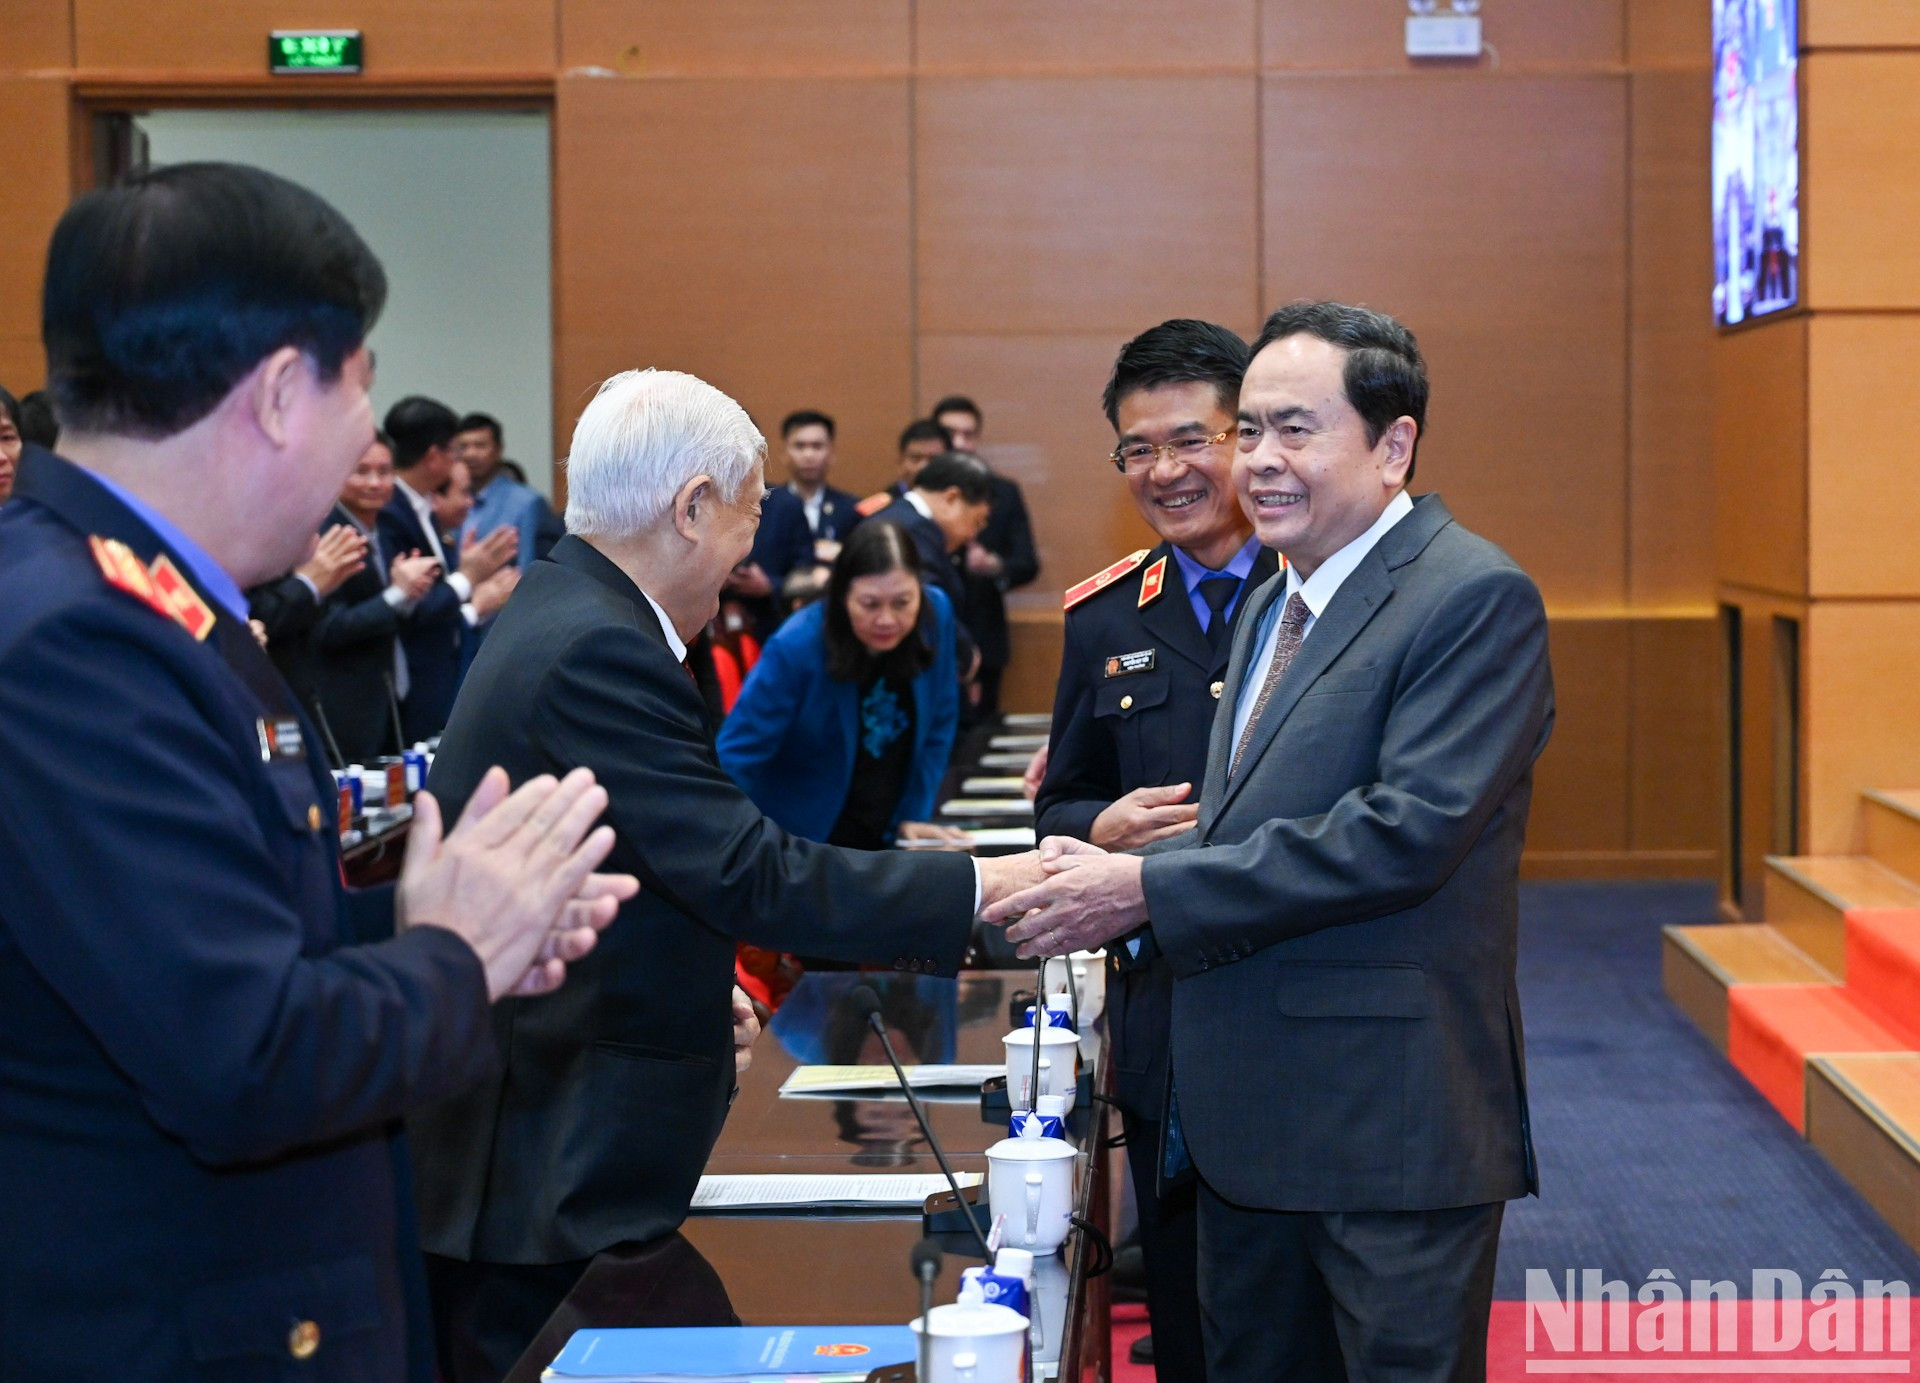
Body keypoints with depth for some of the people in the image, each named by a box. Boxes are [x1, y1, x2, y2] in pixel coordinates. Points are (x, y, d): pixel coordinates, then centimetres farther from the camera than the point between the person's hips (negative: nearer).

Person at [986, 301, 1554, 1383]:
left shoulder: (1476, 599, -14)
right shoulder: (1272, 605, 16)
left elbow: (1407, 831, -24)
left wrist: (1147, 888, -22)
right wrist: (1103, 863, -1)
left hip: (1392, 1124, -9)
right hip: (1248, 1120, 9)